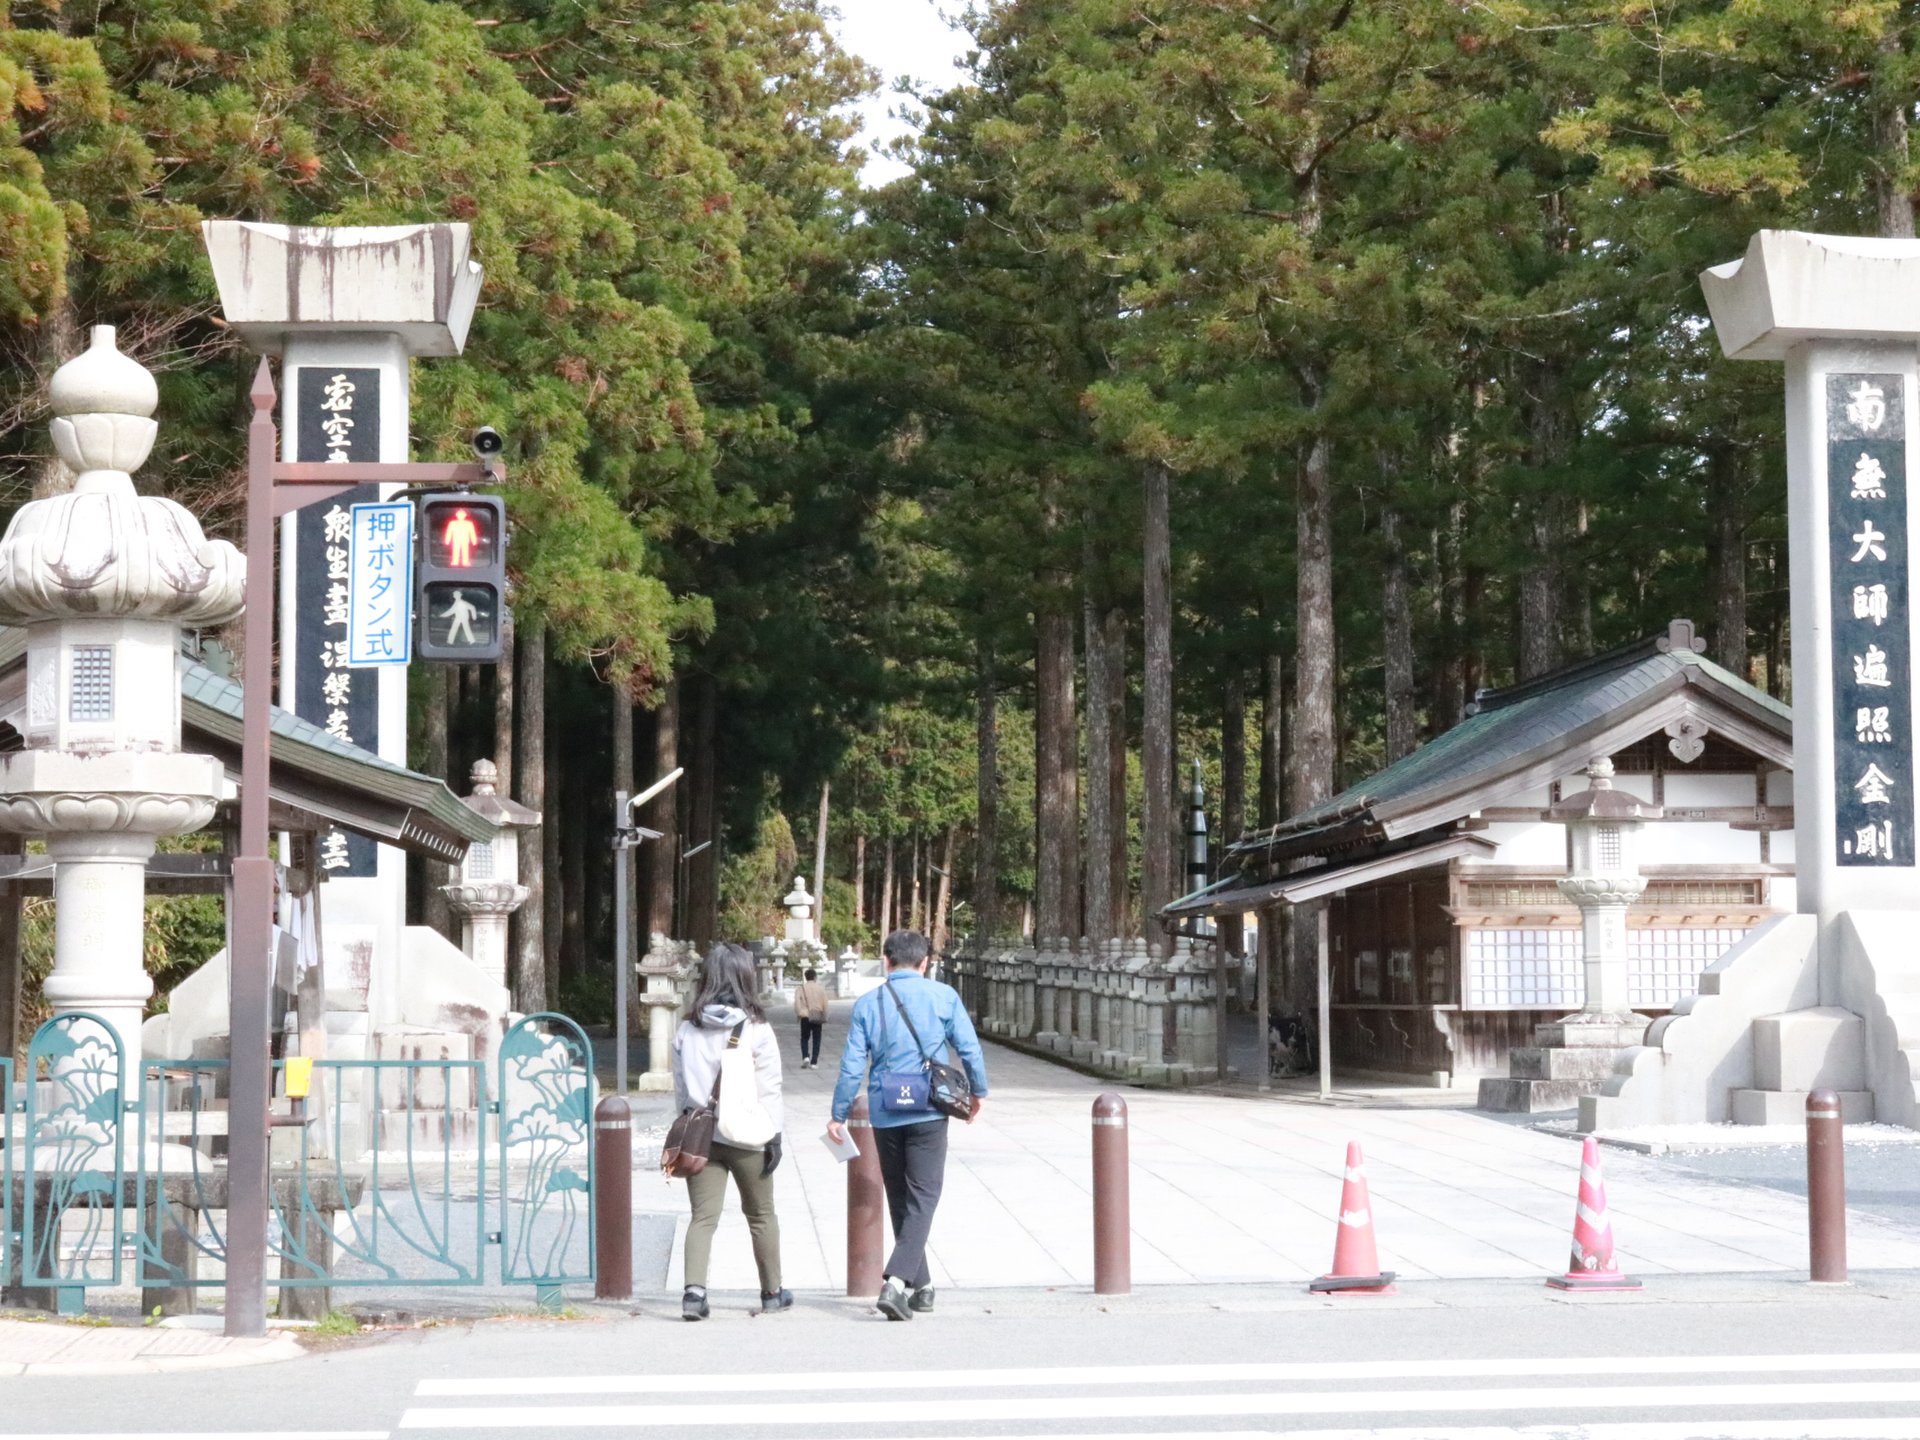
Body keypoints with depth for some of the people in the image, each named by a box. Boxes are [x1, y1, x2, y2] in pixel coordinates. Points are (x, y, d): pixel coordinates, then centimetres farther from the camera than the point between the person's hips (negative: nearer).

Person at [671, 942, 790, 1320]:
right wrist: (774, 1135, -1)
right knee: (761, 1214, 14)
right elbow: (769, 1088, -6)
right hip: (745, 1135, -2)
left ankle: (694, 1289, -19)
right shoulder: (756, 1029, -8)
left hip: (700, 1134, 2)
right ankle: (772, 1292, 25)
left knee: (703, 1216, 1)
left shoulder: (687, 1029, 2)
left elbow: (680, 1086, 8)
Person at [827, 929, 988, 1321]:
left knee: (900, 1200, 16)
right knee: (923, 1197, -3)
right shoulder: (943, 996, -1)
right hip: (928, 1112, -2)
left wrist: (838, 1115, 8)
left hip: (885, 1116, 2)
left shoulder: (867, 1004, 2)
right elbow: (969, 1047, 1)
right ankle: (897, 1280, -22)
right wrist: (979, 1091, 17)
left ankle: (920, 1286, 24)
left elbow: (852, 1065, 0)